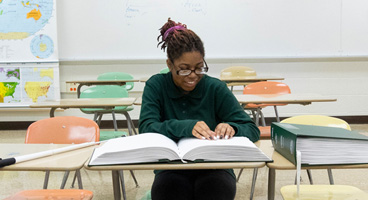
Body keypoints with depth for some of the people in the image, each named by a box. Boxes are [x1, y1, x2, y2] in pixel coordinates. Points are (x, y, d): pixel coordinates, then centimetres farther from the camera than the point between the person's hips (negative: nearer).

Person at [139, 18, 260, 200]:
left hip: (214, 168, 1)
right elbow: (146, 129, -13)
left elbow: (252, 130, -1)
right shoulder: (156, 86, 1)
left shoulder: (215, 88, 0)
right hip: (172, 170, 0)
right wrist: (186, 127, -28)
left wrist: (231, 128, -23)